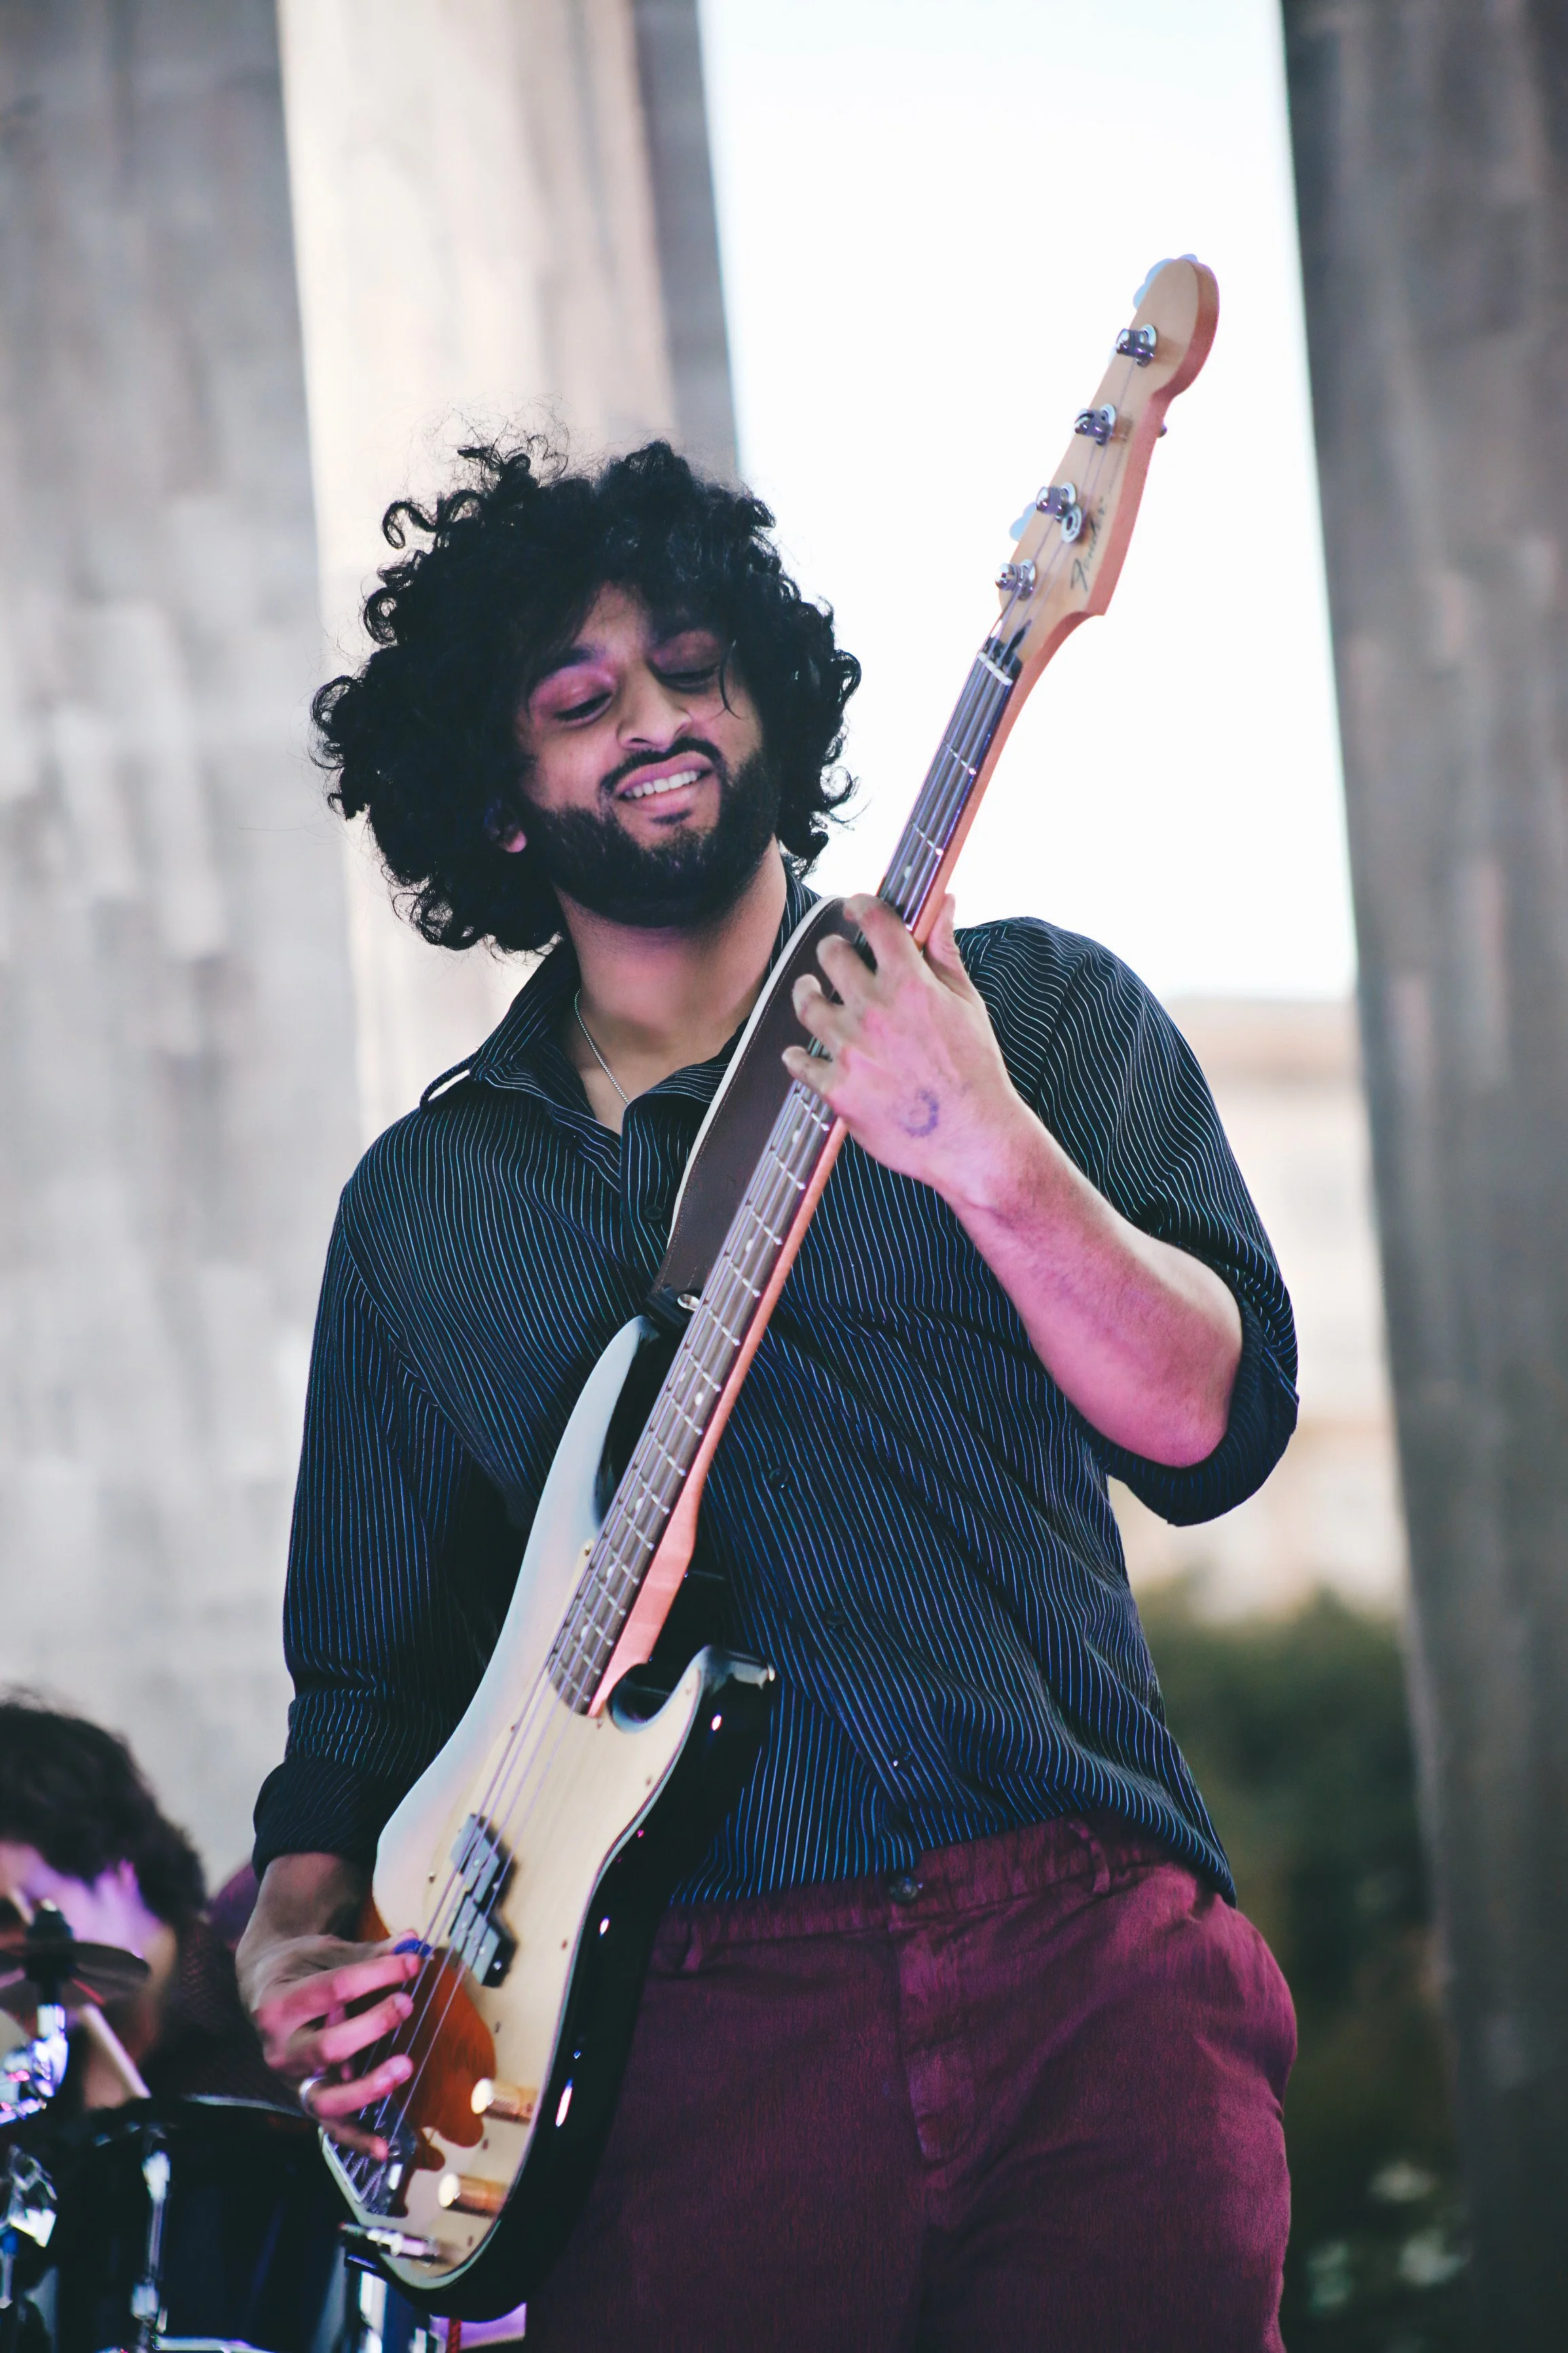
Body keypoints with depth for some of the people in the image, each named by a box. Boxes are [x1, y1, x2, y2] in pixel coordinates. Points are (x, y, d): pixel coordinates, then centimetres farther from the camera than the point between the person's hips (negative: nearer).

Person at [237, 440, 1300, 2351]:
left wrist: (986, 1152, -19)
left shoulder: (1040, 1014, 9)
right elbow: (367, 1670, 20)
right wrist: (295, 1937, 2)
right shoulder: (422, 1205, 16)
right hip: (691, 2033, 1)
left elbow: (1211, 1429, -5)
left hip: (1087, 1960, -1)